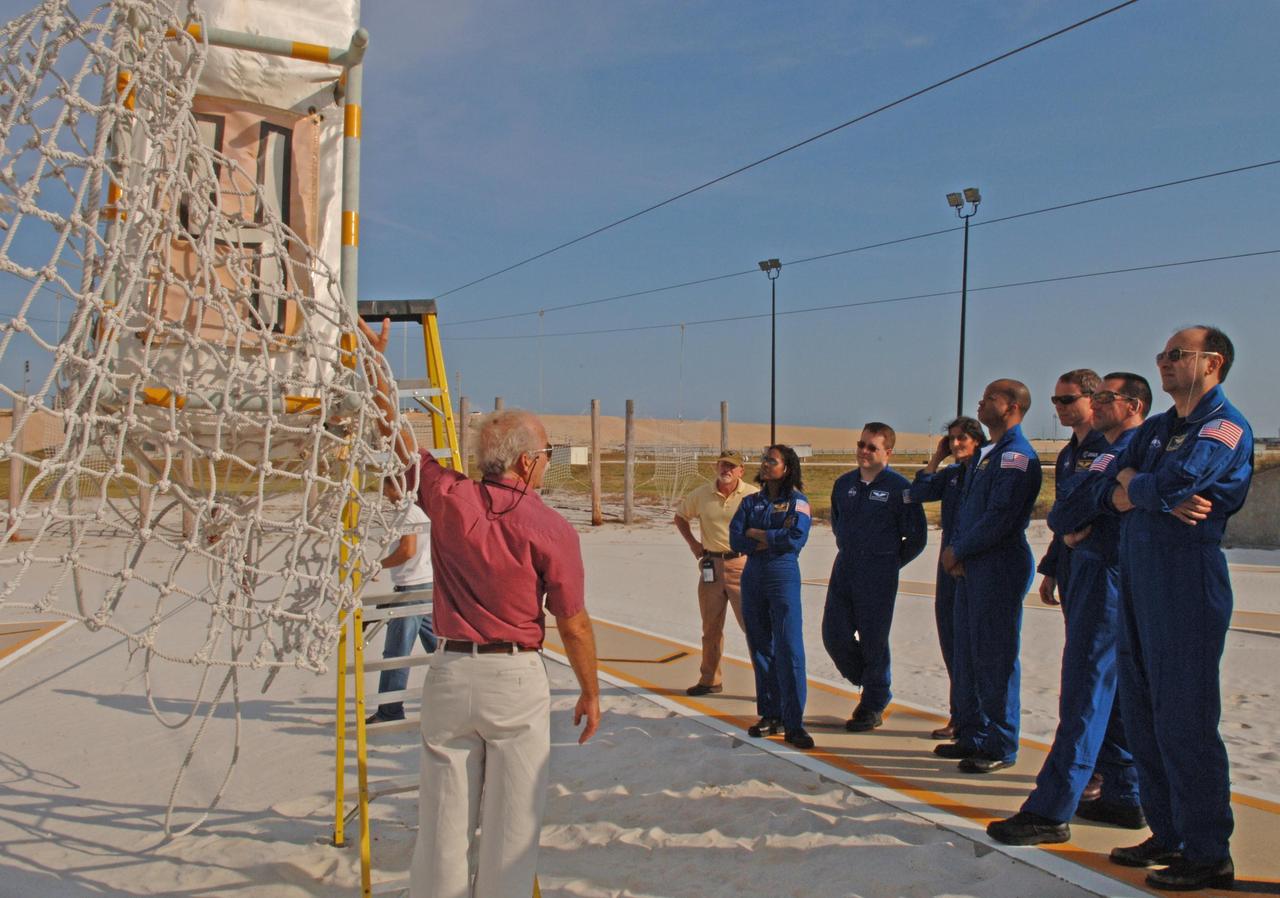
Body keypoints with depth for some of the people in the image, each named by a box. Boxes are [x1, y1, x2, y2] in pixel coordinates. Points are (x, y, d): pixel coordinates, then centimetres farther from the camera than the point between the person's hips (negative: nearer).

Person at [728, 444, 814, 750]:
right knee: (760, 649, 9)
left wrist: (756, 533, -6)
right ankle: (770, 715, 18)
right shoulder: (750, 502, 11)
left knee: (789, 650, -8)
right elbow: (735, 540, 0)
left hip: (784, 576, -5)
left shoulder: (797, 501, -1)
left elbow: (795, 538, -16)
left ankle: (793, 724, -5)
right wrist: (771, 542, -12)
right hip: (753, 577, 5)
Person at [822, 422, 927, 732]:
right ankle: (870, 683, 29)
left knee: (873, 640, 1)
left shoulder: (899, 487, -10)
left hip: (879, 577, -6)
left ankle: (874, 707, 18)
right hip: (843, 571, 6)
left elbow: (916, 537, -6)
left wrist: (889, 563, 1)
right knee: (835, 635, 5)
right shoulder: (844, 483, 8)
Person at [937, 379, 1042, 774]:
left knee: (995, 657, -4)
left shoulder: (1016, 456, -14)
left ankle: (1001, 747, 6)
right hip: (971, 567, 10)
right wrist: (955, 550, 2)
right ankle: (972, 736, 24)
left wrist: (958, 551, -10)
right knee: (967, 653, 14)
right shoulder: (988, 454, 17)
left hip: (1000, 568, -10)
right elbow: (965, 510, 19)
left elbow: (999, 519, -21)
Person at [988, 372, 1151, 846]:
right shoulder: (1112, 452, 19)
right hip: (1093, 574, 11)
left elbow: (1068, 511, -19)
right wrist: (1069, 530, -4)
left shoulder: (1132, 452, -14)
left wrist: (1067, 521, 1)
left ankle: (1051, 811, -7)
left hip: (1105, 578, -11)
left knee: (1085, 695, -9)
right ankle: (1125, 796, 24)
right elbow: (1061, 513, 16)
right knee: (1115, 692, 15)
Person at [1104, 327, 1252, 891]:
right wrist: (1161, 500, -9)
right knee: (1142, 716, 12)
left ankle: (1208, 855, 7)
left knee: (1185, 720, -4)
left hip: (1187, 582, -8)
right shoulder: (1154, 429, 19)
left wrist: (1133, 484, -3)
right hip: (1137, 580, 8)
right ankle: (1169, 835, 23)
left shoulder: (1226, 426, -6)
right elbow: (1115, 495, 10)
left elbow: (1177, 482, -22)